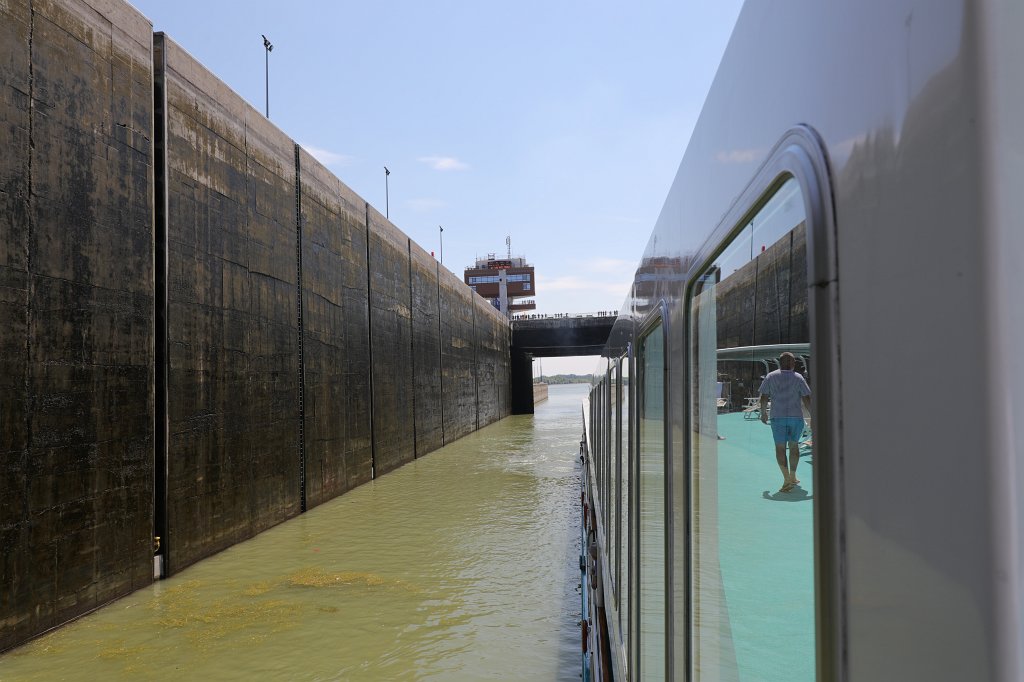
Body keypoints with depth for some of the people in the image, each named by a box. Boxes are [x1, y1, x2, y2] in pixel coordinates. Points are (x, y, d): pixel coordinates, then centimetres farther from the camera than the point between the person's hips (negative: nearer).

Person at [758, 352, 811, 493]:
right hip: (796, 417, 1)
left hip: (778, 417, -1)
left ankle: (787, 479, -13)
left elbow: (764, 398, 0)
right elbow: (807, 400, -3)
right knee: (794, 445, 17)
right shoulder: (798, 378, 1)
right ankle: (792, 477, 24)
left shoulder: (771, 377, 2)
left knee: (780, 448, -1)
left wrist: (763, 413, 13)